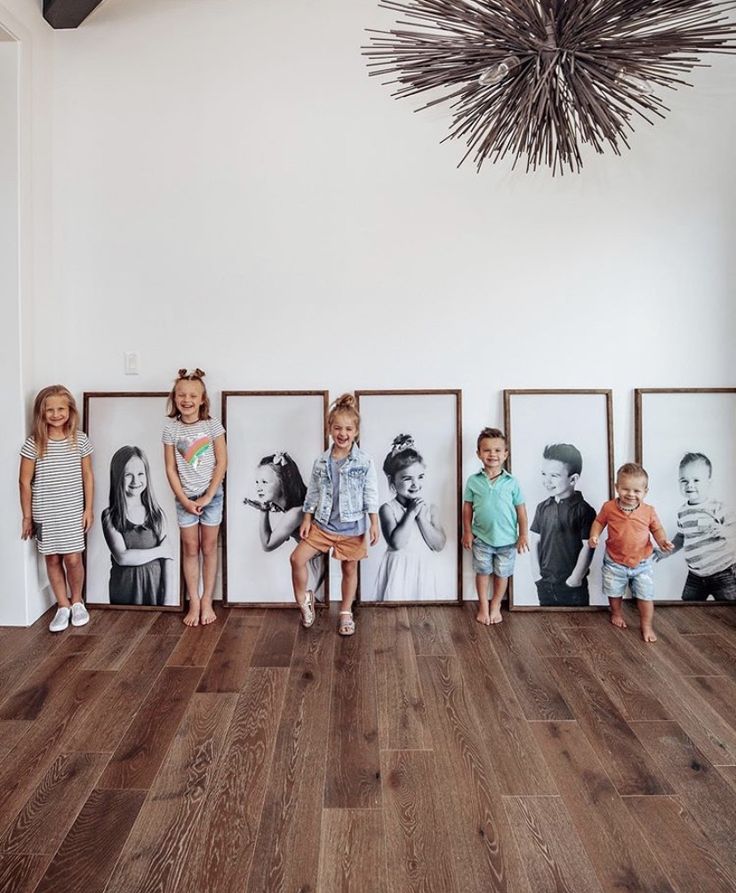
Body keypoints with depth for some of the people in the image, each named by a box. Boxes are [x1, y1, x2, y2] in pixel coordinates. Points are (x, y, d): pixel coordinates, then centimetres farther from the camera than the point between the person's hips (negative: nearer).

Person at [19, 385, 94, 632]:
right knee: (52, 559, 10)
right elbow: (25, 482, -1)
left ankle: (77, 601, 26)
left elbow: (87, 476, 3)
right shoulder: (33, 444, -8)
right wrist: (27, 516, 0)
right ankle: (63, 606, 26)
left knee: (73, 559, 2)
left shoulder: (80, 440, -4)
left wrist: (88, 509, 2)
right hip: (44, 514, 0)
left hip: (73, 512, 0)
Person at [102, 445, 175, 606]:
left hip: (156, 587, 2)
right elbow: (122, 557, -15)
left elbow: (167, 558, -3)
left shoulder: (156, 513, 0)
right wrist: (159, 551, -9)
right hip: (126, 592, -1)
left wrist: (169, 597, -10)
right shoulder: (110, 517, -5)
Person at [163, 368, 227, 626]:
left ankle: (207, 601, 19)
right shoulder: (171, 429, -4)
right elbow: (170, 468, -2)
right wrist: (184, 499, -8)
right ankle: (194, 603, 18)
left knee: (209, 548, 8)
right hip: (185, 498, 1)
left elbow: (222, 462, -7)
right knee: (190, 549, 8)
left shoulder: (212, 424, -7)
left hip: (212, 495, -1)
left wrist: (208, 496, -10)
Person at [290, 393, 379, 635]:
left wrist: (374, 524, -9)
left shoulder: (364, 462, -10)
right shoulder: (321, 462, -1)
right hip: (323, 524, 3)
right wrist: (307, 519, 3)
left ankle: (346, 613, 31)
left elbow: (371, 495, -7)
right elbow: (313, 493, 6)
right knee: (297, 558, -6)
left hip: (352, 527, -2)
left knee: (349, 569, 12)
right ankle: (304, 601, 17)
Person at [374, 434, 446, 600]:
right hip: (398, 571, -3)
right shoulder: (388, 509, -9)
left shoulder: (430, 509, 2)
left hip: (422, 571, 3)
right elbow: (396, 542, -21)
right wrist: (411, 513, -17)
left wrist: (421, 516, -13)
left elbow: (439, 545, -6)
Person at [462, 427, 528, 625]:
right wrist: (467, 532, 1)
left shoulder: (511, 482, -8)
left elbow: (520, 509, -2)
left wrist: (523, 534, -3)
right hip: (481, 538, 0)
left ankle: (495, 606, 32)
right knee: (482, 572, 11)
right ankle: (483, 607, 28)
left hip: (507, 539, 0)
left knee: (502, 574, 13)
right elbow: (467, 507, 2)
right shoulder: (473, 481, -6)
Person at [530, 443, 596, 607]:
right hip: (545, 584, 5)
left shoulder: (584, 510, -12)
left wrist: (575, 579, -12)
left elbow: (587, 548, -12)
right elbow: (535, 542, 6)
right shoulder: (542, 507, 3)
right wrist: (537, 574, 0)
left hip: (573, 587, -4)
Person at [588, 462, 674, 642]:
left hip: (642, 563, 0)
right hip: (615, 562, 1)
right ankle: (617, 614, 47)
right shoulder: (609, 507, -14)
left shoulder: (648, 511, -12)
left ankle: (647, 626, 23)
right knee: (614, 592, 18)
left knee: (645, 596, 3)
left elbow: (657, 528, 2)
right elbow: (599, 521, 2)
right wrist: (594, 536, -14)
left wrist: (662, 541, -17)